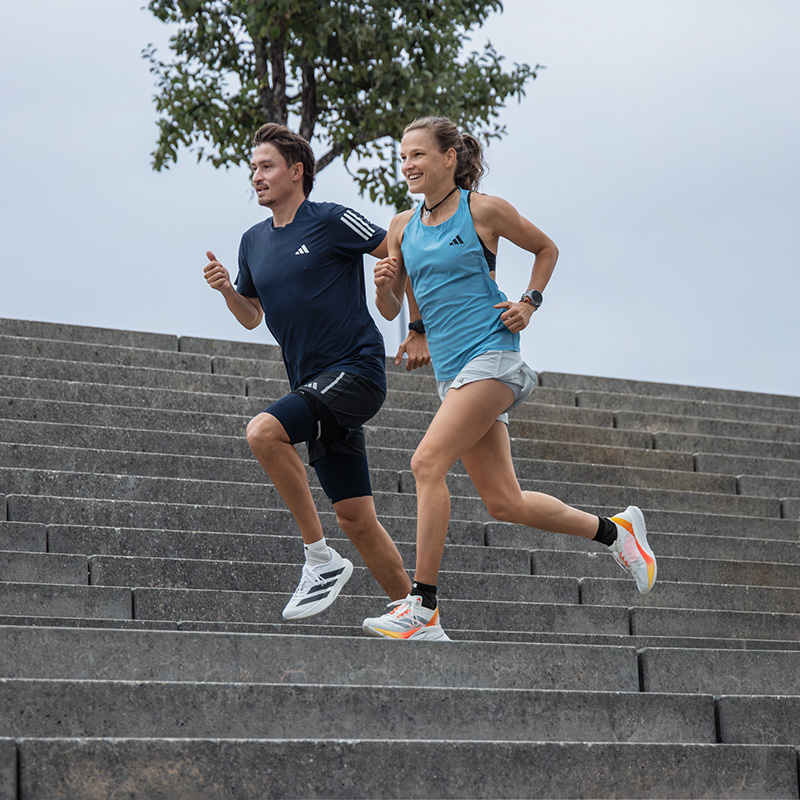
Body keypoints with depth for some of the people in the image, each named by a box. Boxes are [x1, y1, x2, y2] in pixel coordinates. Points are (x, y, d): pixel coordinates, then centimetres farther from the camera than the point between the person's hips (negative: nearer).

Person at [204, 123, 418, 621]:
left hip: (357, 371, -7)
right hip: (316, 386, 7)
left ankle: (321, 559, -18)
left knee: (263, 431, -28)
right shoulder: (253, 242, 14)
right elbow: (252, 316, 24)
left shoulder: (332, 221, -7)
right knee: (355, 518, 5)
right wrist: (226, 289, 4)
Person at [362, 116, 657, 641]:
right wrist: (384, 285, -5)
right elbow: (391, 311, 17)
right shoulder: (403, 227, 12)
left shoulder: (483, 211, -2)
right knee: (505, 504, 4)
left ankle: (423, 608, -20)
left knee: (427, 462, -22)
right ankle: (615, 530, 26)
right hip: (451, 372, 7)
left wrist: (529, 303, 0)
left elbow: (546, 249, 13)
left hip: (492, 356, -7)